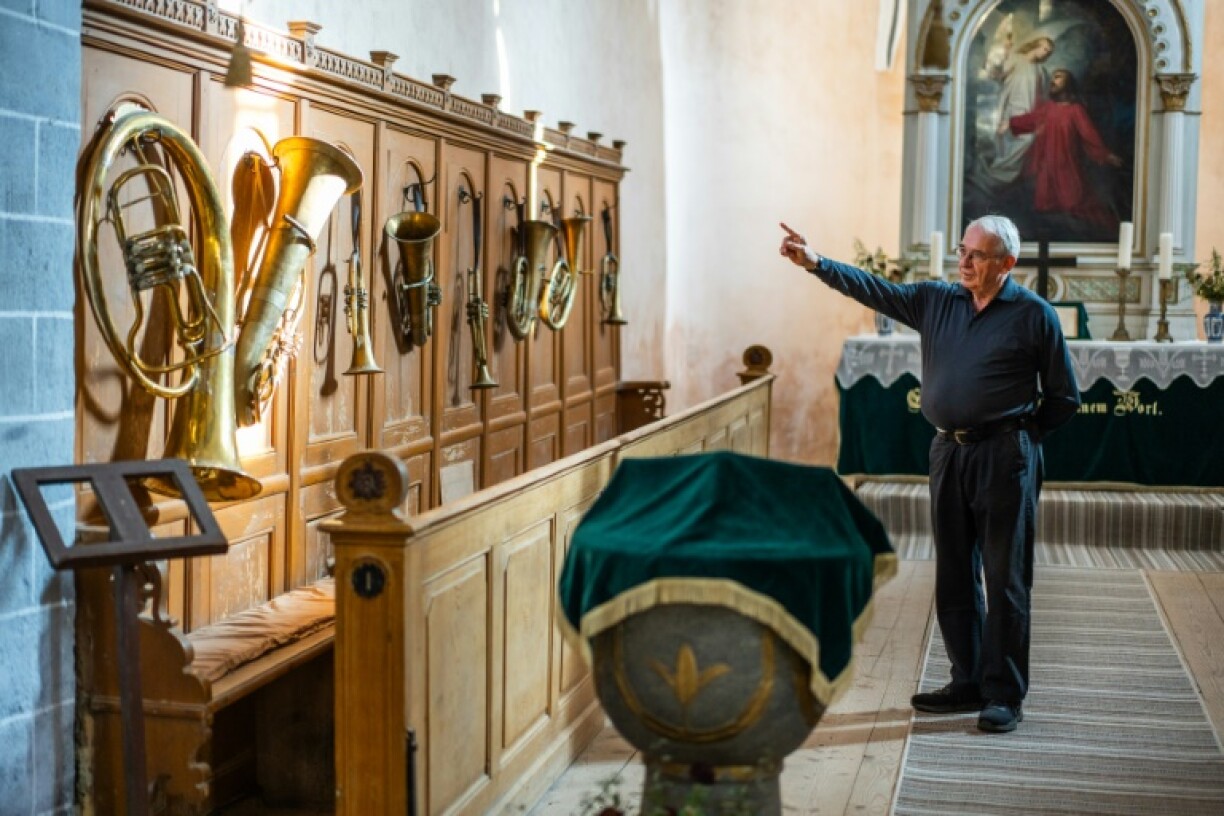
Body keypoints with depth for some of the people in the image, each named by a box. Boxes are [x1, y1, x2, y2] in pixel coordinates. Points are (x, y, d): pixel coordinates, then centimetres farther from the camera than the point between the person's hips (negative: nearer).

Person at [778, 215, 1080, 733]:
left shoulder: (1033, 314, -3)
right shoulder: (936, 301, 9)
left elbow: (1064, 398, 3)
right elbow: (873, 289, 4)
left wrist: (1021, 431, 3)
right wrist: (815, 262, -7)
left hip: (1004, 457, -5)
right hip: (948, 453, 5)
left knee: (1005, 579, -3)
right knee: (954, 576, 11)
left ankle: (1004, 695, 4)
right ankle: (968, 683, 21)